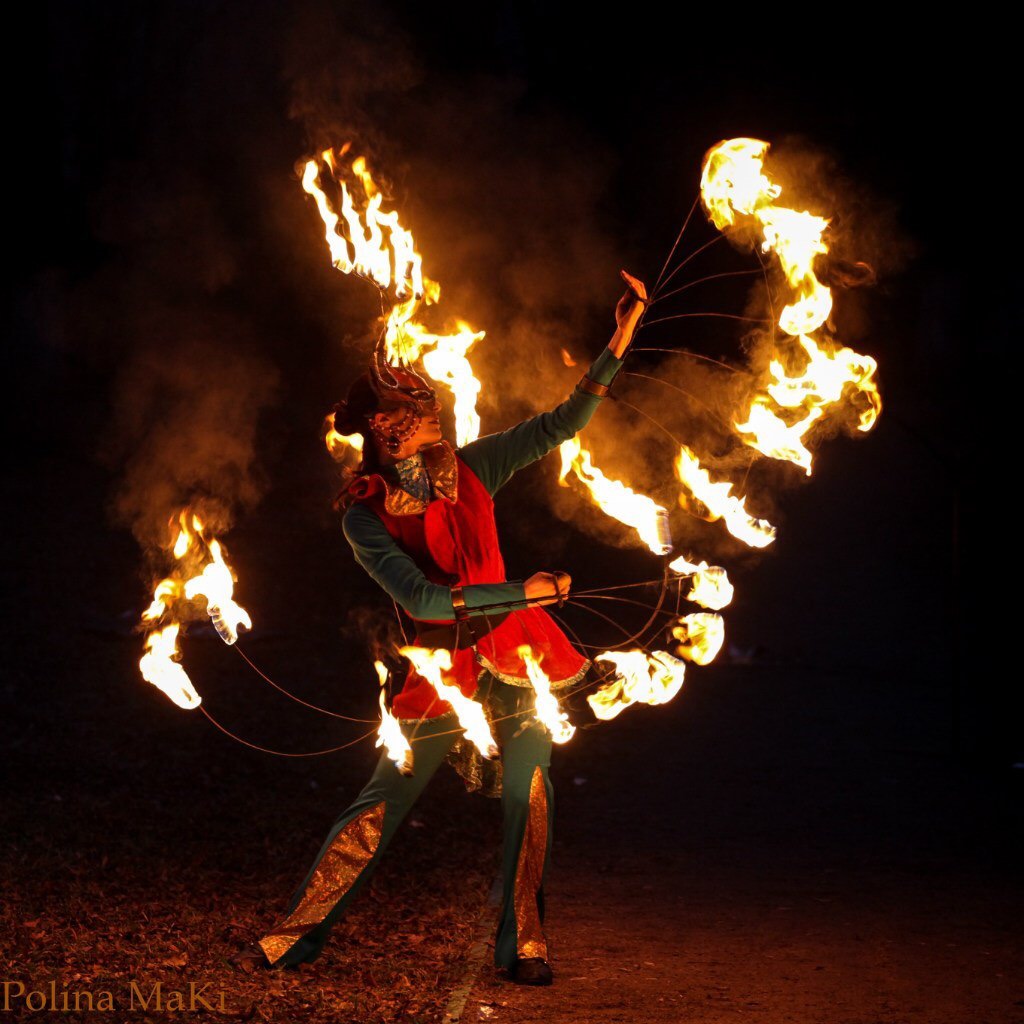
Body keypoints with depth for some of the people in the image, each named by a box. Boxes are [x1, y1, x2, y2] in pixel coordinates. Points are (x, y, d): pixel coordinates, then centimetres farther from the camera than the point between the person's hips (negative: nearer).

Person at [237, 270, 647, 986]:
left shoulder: (469, 469, 4)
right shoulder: (364, 512, -6)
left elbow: (562, 425, 2)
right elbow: (423, 598, -15)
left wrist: (621, 337, -7)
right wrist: (525, 591, -17)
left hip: (514, 656, 3)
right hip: (442, 667, -3)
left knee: (528, 793, -1)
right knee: (383, 803, -3)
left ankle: (521, 946, 13)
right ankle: (297, 936, 7)